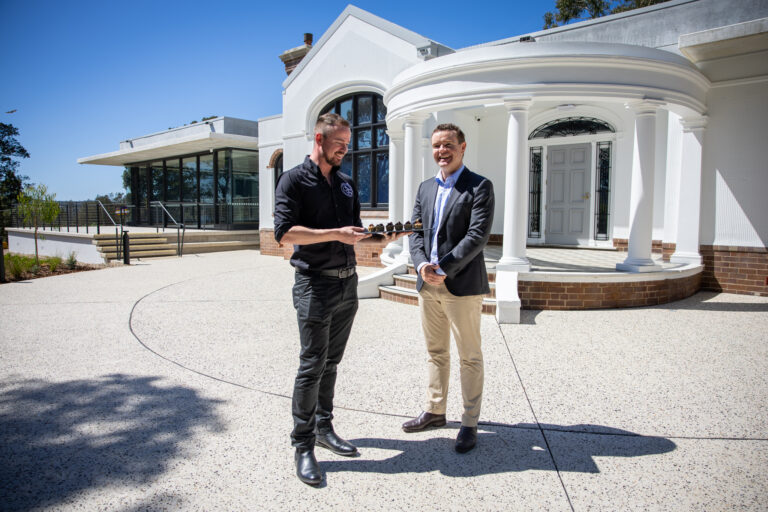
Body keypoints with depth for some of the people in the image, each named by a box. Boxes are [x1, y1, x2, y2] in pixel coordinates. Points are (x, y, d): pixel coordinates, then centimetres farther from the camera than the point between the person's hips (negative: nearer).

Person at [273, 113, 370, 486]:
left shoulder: (346, 184, 16)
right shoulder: (294, 180, -5)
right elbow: (285, 232, -17)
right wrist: (335, 234, -22)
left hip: (347, 283, 7)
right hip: (315, 283, -6)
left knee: (331, 362, 14)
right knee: (312, 365, -3)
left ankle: (323, 428, 28)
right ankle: (303, 445, 10)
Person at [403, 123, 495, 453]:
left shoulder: (480, 187, -6)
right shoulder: (425, 188, 14)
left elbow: (478, 236, -15)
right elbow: (415, 232, 9)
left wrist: (443, 270, -19)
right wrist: (421, 265, -10)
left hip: (462, 285, -6)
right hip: (428, 286, 6)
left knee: (469, 357, 6)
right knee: (435, 352, 17)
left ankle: (469, 423, 19)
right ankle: (435, 411, 33)